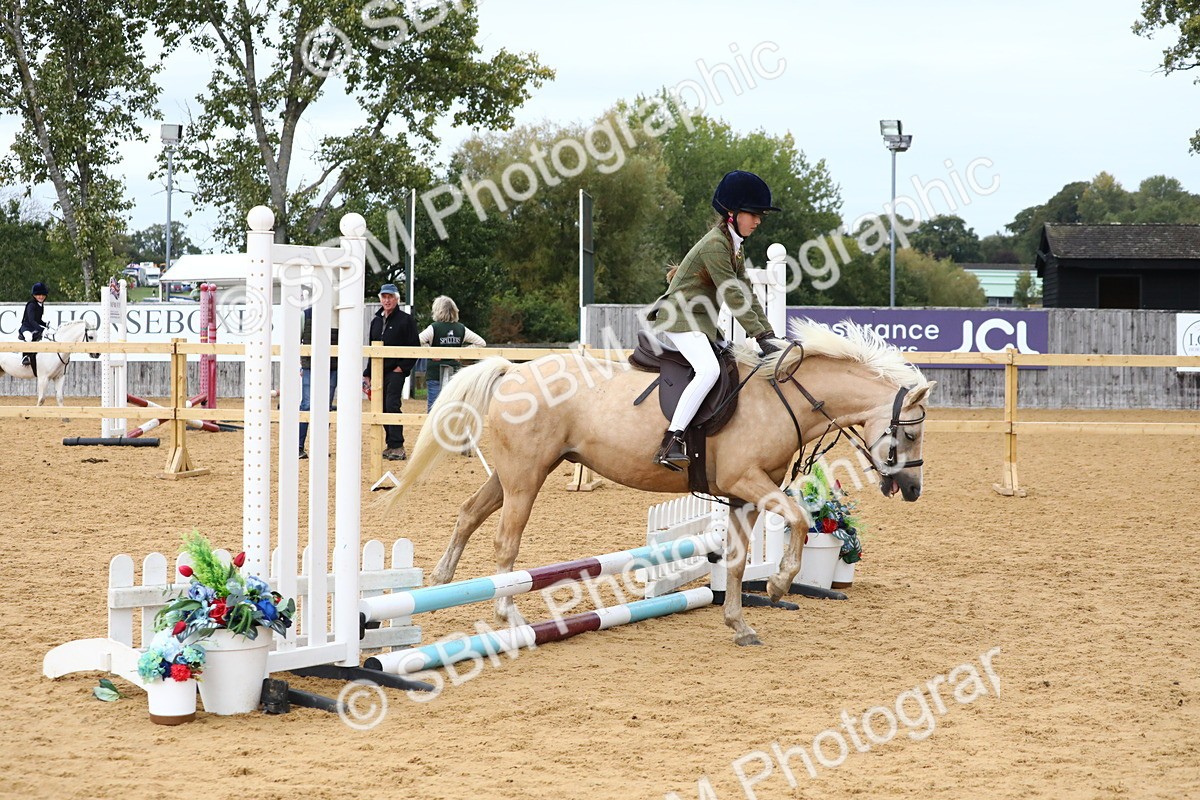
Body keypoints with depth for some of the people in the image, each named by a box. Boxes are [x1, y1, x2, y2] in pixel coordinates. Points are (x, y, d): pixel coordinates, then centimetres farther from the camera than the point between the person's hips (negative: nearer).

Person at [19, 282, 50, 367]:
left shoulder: (41, 305, 13)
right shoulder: (31, 305, -14)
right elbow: (31, 320, -27)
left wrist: (46, 325, 4)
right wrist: (40, 329, -38)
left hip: (36, 328, 9)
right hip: (26, 327, -9)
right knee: (29, 337, -40)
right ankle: (25, 357, -33)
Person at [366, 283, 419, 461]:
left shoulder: (405, 320, -3)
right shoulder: (376, 321, 16)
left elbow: (414, 347, -6)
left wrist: (402, 367, -13)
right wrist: (368, 373, 16)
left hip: (396, 371, -7)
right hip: (379, 371, 7)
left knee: (392, 406, -15)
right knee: (382, 408, 6)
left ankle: (397, 447, -15)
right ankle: (391, 445, 13)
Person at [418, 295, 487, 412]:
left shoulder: (434, 328, -8)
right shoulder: (461, 329, 5)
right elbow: (481, 343, 7)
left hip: (435, 373, -4)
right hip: (455, 373, 4)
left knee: (433, 408, -2)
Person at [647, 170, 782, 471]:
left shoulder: (735, 246, 15)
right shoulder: (715, 245, -16)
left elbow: (747, 295, 14)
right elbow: (733, 297, -20)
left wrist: (769, 335, 5)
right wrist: (761, 338, -19)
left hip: (699, 325, 11)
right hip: (679, 320, -11)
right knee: (709, 370, -31)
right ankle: (671, 443, -38)